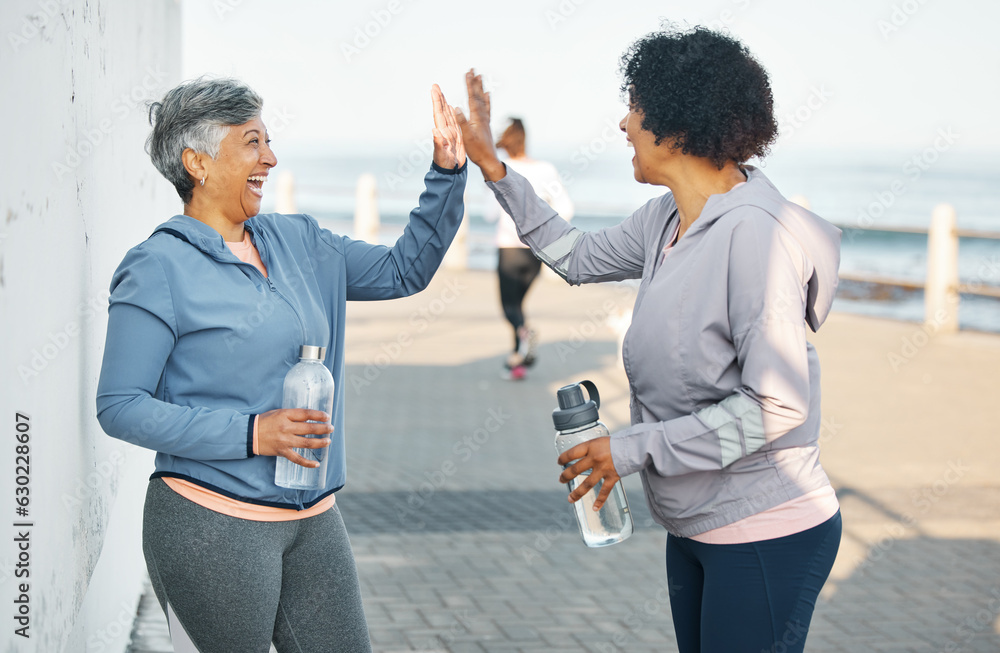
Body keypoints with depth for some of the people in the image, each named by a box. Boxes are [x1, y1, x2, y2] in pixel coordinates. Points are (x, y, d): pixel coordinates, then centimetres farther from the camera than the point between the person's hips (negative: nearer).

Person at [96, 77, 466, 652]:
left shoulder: (297, 242, 10)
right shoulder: (159, 269, -10)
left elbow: (404, 270, 17)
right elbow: (120, 406, -13)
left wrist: (448, 172, 5)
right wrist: (249, 433, -19)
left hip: (314, 521, 7)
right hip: (213, 527, -6)